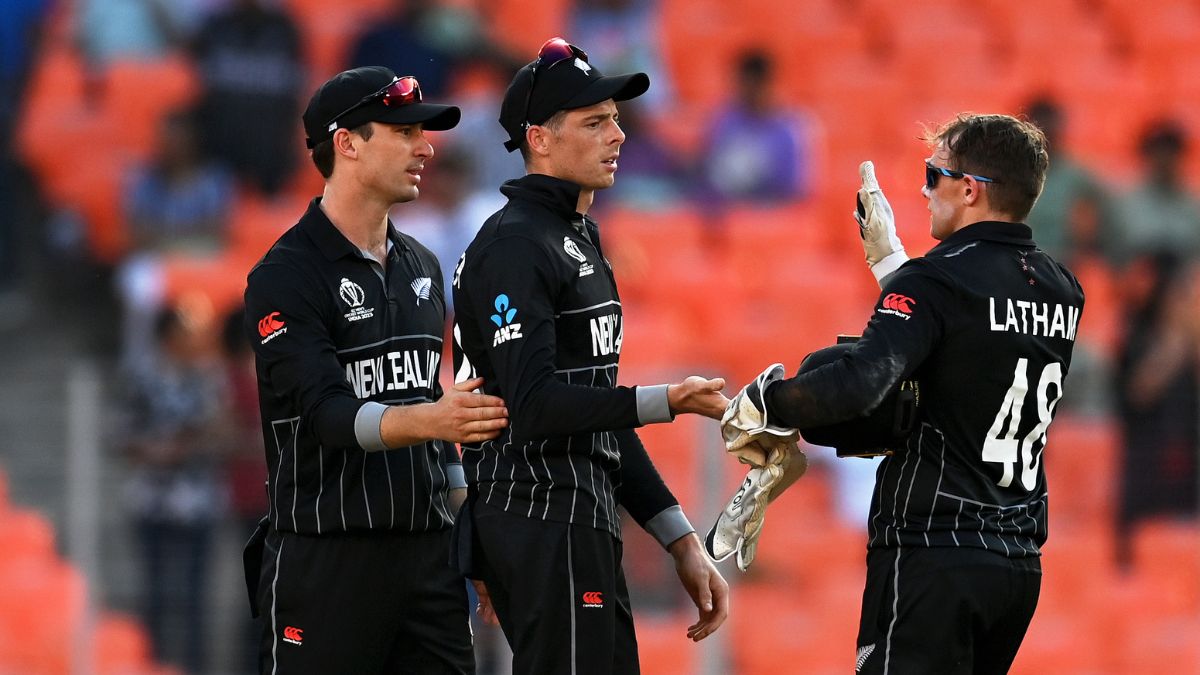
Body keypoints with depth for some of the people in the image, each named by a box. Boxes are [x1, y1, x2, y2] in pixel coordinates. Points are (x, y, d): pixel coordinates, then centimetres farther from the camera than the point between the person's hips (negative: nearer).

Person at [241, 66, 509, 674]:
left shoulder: (421, 268, 16)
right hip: (326, 557, -7)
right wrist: (429, 420, -38)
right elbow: (327, 414, -21)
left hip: (427, 555, 7)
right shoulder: (286, 277, -9)